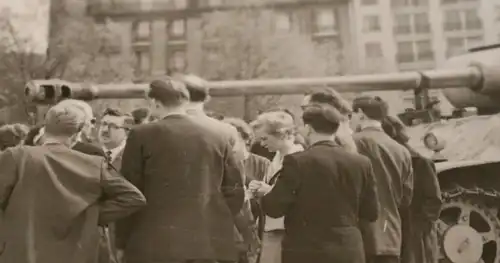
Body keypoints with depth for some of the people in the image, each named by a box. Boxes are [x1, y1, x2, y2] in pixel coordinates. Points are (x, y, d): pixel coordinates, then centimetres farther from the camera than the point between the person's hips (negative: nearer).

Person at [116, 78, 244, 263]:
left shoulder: (142, 135, -2)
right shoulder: (217, 136, 5)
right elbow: (235, 192, 6)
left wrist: (123, 241, 9)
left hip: (156, 242, -2)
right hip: (210, 241, 3)